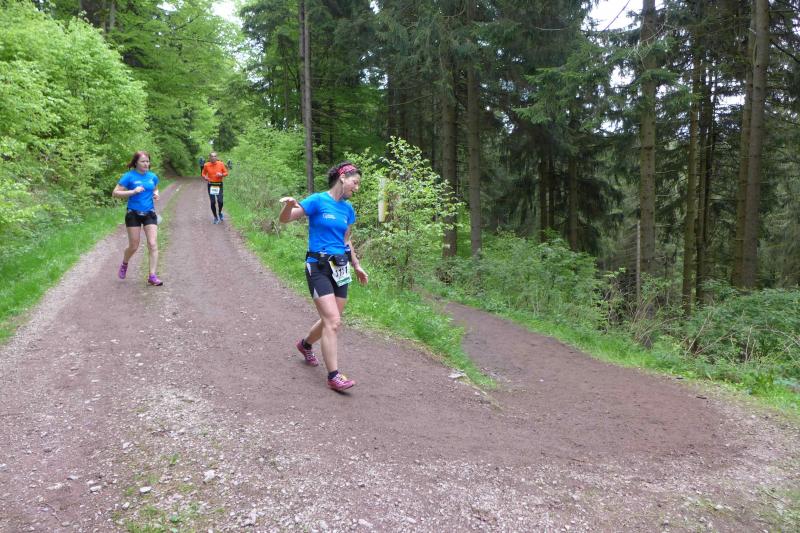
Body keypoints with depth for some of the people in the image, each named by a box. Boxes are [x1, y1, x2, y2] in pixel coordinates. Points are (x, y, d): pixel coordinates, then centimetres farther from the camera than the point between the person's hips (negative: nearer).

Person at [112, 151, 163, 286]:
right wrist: (133, 191, -22)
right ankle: (124, 264, 38)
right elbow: (115, 193, -11)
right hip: (133, 214, -3)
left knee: (153, 244, -9)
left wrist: (156, 194, 1)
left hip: (149, 214, 3)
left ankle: (152, 276, -7)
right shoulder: (129, 176, -9)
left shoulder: (153, 177, 3)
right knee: (134, 246, 5)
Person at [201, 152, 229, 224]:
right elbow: (203, 174, 9)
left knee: (220, 201, -13)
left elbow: (226, 173, 6)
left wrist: (221, 175, -15)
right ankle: (215, 217, 19)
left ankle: (220, 213, 19)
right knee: (213, 202, 1)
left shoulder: (221, 164, -3)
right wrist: (205, 177, -13)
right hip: (211, 185, 1)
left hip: (219, 185, 0)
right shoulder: (206, 165, -3)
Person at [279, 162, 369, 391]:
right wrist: (289, 205, -30)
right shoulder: (318, 201, -9)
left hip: (340, 269, 7)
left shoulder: (348, 209, 10)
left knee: (331, 320, 15)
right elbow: (285, 219, -9)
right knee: (333, 321, -14)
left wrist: (357, 266, 22)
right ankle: (334, 376, -8)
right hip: (319, 268, -7)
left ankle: (305, 344, 44)